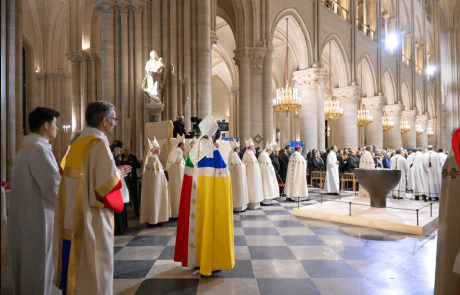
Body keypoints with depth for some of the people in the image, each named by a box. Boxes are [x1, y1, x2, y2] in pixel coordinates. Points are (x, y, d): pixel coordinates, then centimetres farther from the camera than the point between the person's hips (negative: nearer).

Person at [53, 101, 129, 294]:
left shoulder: (77, 143, 9)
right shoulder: (99, 143, -17)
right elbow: (108, 182, -23)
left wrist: (115, 171, 16)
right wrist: (118, 175, -2)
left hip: (72, 219, 8)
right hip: (91, 221, -8)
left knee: (74, 264, 19)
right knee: (92, 264, 5)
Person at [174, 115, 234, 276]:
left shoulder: (193, 151, 4)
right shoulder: (213, 152, -14)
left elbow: (189, 174, 9)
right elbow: (222, 175, -14)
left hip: (193, 195, 6)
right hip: (209, 196, -6)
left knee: (195, 223, 15)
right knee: (209, 225, 3)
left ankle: (194, 258, 29)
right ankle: (210, 263, 13)